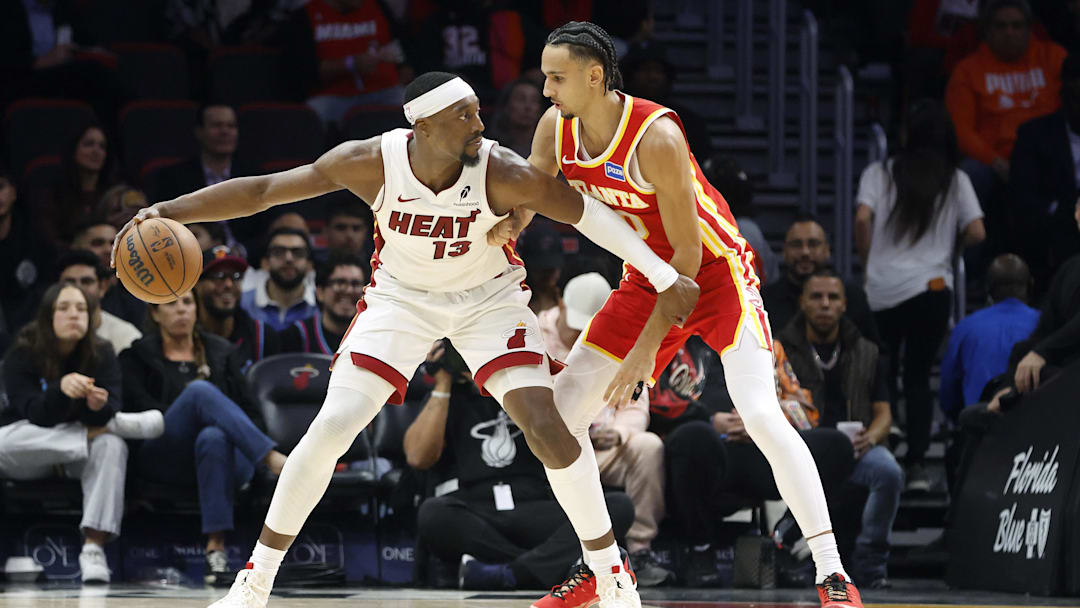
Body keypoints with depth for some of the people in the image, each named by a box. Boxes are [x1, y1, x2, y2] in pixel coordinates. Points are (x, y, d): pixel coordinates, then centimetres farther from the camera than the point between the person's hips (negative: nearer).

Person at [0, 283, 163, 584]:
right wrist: (61, 388, -43)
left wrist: (99, 406, -42)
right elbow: (35, 414, -23)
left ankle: (94, 547, -37)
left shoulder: (102, 355, -5)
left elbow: (110, 409, -17)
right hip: (26, 457, -1)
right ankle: (118, 425, -23)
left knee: (112, 446, -32)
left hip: (77, 455, 1)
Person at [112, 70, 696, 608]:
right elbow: (263, 189, -20)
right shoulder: (373, 162, -27)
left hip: (488, 296, -1)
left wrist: (665, 277, -14)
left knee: (548, 428, -15)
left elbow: (585, 211, -17)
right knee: (331, 429, -10)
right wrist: (170, 210, -29)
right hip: (401, 297, 1)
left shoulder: (503, 174, -30)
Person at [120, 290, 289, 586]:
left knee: (213, 437, -39)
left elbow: (247, 408, 18)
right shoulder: (138, 354, 18)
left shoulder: (219, 351, 25)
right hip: (162, 457, -2)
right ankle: (272, 458, -47)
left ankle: (216, 546, -49)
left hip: (222, 453, 2)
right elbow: (137, 406, 0)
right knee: (200, 390, -31)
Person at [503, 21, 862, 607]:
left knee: (761, 414, -23)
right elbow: (524, 197, 5)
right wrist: (503, 226, -22)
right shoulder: (555, 129, -8)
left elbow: (689, 252, -24)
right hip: (648, 279, 7)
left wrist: (648, 347, -23)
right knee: (563, 405, 0)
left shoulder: (656, 136, -29)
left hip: (716, 272, -7)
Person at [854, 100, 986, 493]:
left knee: (883, 376, 12)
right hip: (931, 287, 0)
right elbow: (976, 233, -2)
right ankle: (916, 464, -1)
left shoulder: (879, 173, 3)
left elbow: (862, 219, -10)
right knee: (918, 376, 8)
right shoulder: (956, 180, 5)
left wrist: (868, 261, 6)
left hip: (882, 289, 0)